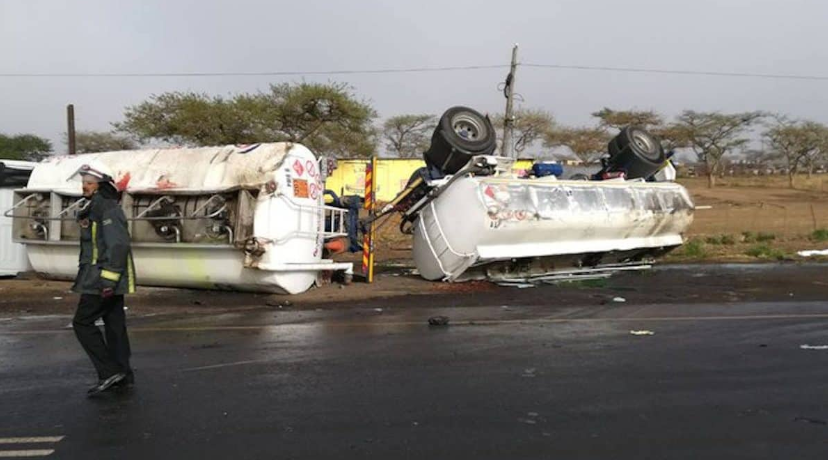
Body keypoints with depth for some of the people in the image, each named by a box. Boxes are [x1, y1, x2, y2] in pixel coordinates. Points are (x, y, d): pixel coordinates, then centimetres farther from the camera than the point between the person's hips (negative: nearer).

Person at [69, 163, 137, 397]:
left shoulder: (107, 209, -15)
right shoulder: (96, 208, 18)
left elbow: (118, 245, -24)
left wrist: (108, 280, -26)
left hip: (103, 279, -10)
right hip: (111, 281, 10)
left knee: (82, 322, -5)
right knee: (114, 324, 11)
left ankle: (109, 372, -5)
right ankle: (122, 375, 17)